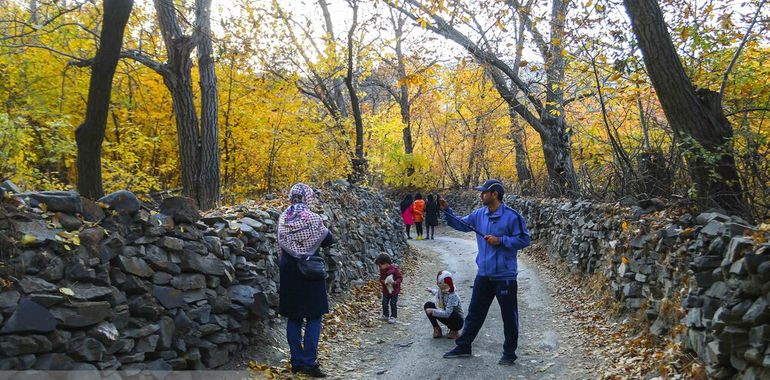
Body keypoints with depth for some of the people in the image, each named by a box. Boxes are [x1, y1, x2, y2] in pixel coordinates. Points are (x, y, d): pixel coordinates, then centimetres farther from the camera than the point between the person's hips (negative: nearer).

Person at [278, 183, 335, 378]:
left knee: (293, 317, 12)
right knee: (314, 317, 3)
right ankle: (309, 363, -1)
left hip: (289, 272, 4)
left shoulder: (283, 219, 0)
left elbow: (281, 244, 7)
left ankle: (297, 361, 15)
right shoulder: (313, 218, -12)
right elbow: (328, 240, 0)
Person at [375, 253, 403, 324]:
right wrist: (383, 281, -17)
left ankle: (393, 317, 14)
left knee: (393, 303, 1)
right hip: (386, 290, 5)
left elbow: (400, 277, -13)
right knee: (384, 303, 9)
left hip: (394, 289, -5)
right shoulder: (382, 270, 0)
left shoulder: (395, 268, -18)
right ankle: (385, 315, 25)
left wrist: (395, 282, -30)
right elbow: (381, 278, 6)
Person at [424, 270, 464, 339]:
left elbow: (447, 313, -39)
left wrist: (432, 311, -35)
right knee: (428, 305, -7)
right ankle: (437, 328, 1)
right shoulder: (441, 290, -8)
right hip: (447, 318, 7)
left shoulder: (453, 296, -30)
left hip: (457, 321, -7)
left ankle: (454, 330, -8)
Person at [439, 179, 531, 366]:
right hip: (483, 274, 6)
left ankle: (509, 353, 19)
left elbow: (524, 239, -12)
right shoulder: (479, 214, 4)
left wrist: (500, 240, -19)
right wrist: (447, 210, 0)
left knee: (509, 315, 6)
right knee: (475, 312, 16)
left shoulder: (511, 216, -14)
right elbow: (460, 224, 12)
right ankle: (463, 347, 28)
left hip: (505, 275, -6)